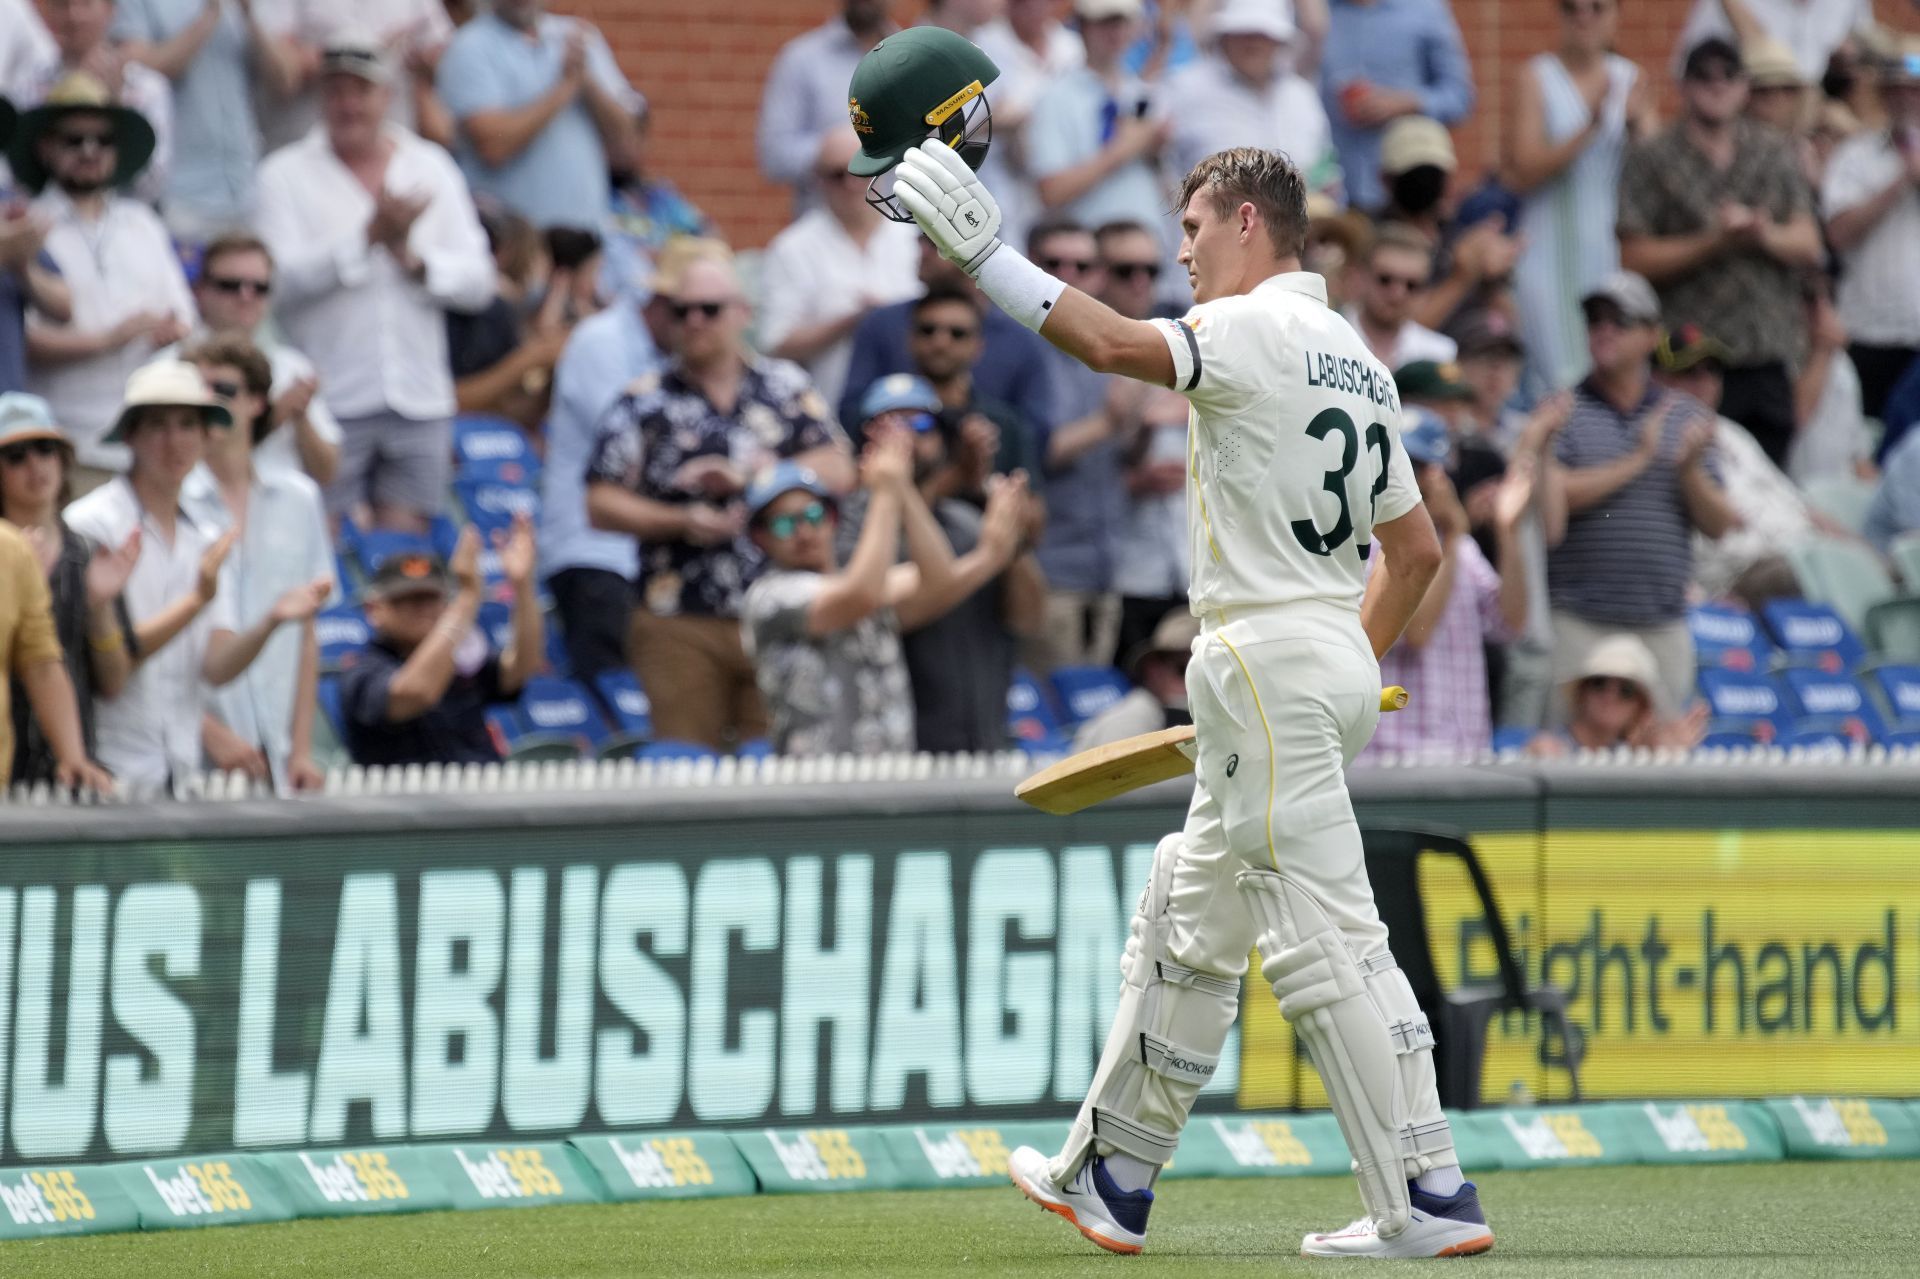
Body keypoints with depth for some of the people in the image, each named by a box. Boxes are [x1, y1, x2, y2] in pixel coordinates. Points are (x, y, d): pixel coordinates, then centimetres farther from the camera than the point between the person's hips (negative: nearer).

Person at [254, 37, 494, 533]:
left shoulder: (431, 168, 12)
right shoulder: (285, 175, 2)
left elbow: (478, 282, 6)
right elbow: (282, 277, -13)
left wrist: (414, 260, -11)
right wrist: (367, 237, -19)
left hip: (420, 399, 3)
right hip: (332, 399, -3)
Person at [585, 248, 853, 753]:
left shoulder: (787, 387, 11)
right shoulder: (645, 403, 5)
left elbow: (837, 472, 2)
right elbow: (602, 504, 1)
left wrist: (745, 474, -9)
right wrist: (682, 521, -13)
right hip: (680, 627, -1)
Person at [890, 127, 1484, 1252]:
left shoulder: (1258, 330, -11)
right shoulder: (1356, 360, 18)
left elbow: (1114, 344, -28)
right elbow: (1418, 547, 21)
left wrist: (985, 254, -24)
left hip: (1269, 662, -10)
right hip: (1342, 658, 10)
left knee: (1322, 939, -10)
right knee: (1190, 918, 18)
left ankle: (1431, 1200, -13)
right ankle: (1114, 1179, 26)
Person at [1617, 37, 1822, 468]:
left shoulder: (1774, 154, 14)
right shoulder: (1650, 161, 2)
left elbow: (1808, 247, 11)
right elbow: (1636, 260, -5)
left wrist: (1765, 235, -11)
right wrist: (1715, 242, -14)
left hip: (1768, 361, 4)